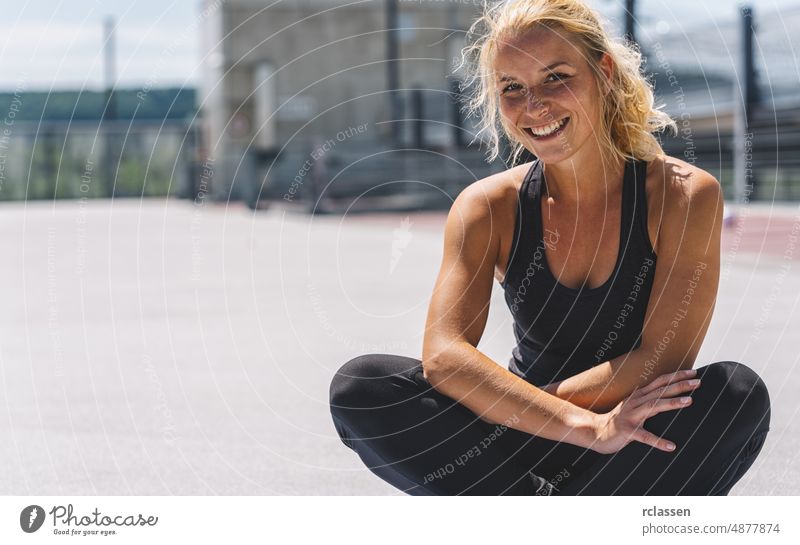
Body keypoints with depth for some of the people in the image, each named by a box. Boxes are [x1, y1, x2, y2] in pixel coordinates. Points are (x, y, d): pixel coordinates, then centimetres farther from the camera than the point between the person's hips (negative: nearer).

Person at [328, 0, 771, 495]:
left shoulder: (684, 195, -12)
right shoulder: (488, 207, -7)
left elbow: (663, 361, -17)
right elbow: (442, 356, -21)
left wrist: (517, 404, -17)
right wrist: (587, 424, -32)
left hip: (643, 448, -1)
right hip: (528, 447, 1)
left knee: (740, 394, -33)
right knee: (358, 388, -20)